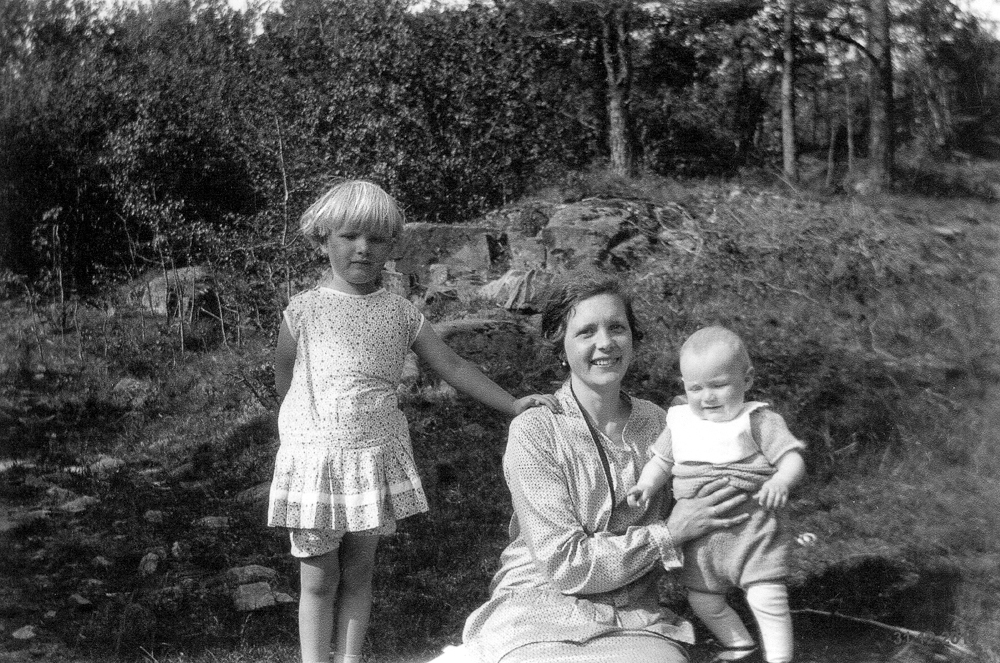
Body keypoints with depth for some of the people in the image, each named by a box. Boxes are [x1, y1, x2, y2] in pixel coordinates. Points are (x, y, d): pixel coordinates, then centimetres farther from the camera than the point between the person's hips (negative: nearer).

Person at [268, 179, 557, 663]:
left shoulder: (400, 313, 3)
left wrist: (513, 404, -4)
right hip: (315, 456, -3)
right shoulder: (305, 309, -4)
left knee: (358, 573, 12)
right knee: (318, 579, 5)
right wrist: (314, 422, 0)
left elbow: (452, 366, 3)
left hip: (377, 457, 3)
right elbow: (284, 381, 5)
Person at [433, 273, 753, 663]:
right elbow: (565, 562, -11)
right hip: (540, 615, -3)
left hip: (633, 622, 3)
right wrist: (669, 533, -13)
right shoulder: (533, 431, -7)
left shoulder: (654, 421, 6)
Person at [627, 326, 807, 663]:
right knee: (701, 599, 16)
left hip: (750, 529, -5)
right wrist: (645, 486, -9)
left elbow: (793, 458, -15)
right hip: (699, 535, 5)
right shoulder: (680, 423, 4)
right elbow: (661, 461, 11)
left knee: (768, 600, -9)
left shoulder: (758, 421, -10)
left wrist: (780, 482, -37)